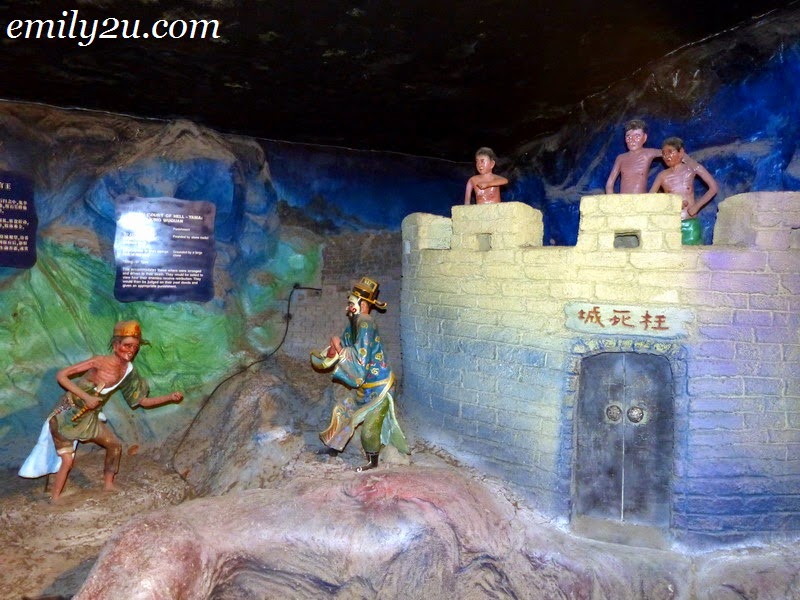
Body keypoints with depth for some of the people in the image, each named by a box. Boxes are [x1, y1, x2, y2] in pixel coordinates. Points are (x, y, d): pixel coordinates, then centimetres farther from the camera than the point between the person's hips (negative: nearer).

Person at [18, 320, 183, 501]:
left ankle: (108, 485, 27)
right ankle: (54, 501, 10)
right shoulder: (98, 362, -25)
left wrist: (170, 397, -13)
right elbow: (61, 375, -23)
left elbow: (143, 401, -2)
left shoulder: (129, 372, -8)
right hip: (66, 415, -6)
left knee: (115, 445, 12)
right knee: (67, 461, -6)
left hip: (89, 418, 6)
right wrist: (86, 396, -28)